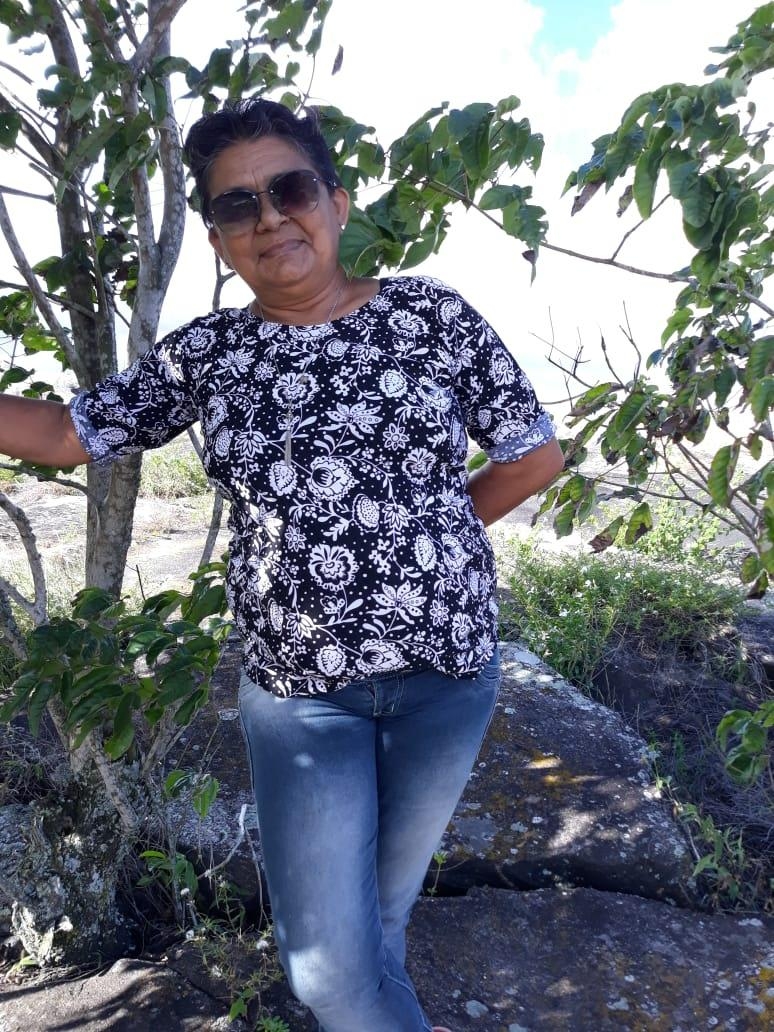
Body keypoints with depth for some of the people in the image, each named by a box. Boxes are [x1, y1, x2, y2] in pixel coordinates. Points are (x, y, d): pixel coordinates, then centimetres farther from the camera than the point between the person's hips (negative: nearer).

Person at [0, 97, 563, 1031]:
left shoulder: (429, 312, -4)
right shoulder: (202, 354, 1)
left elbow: (536, 455, 1)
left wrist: (428, 530, 0)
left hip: (447, 664, 0)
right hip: (295, 683, 1)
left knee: (383, 904, 21)